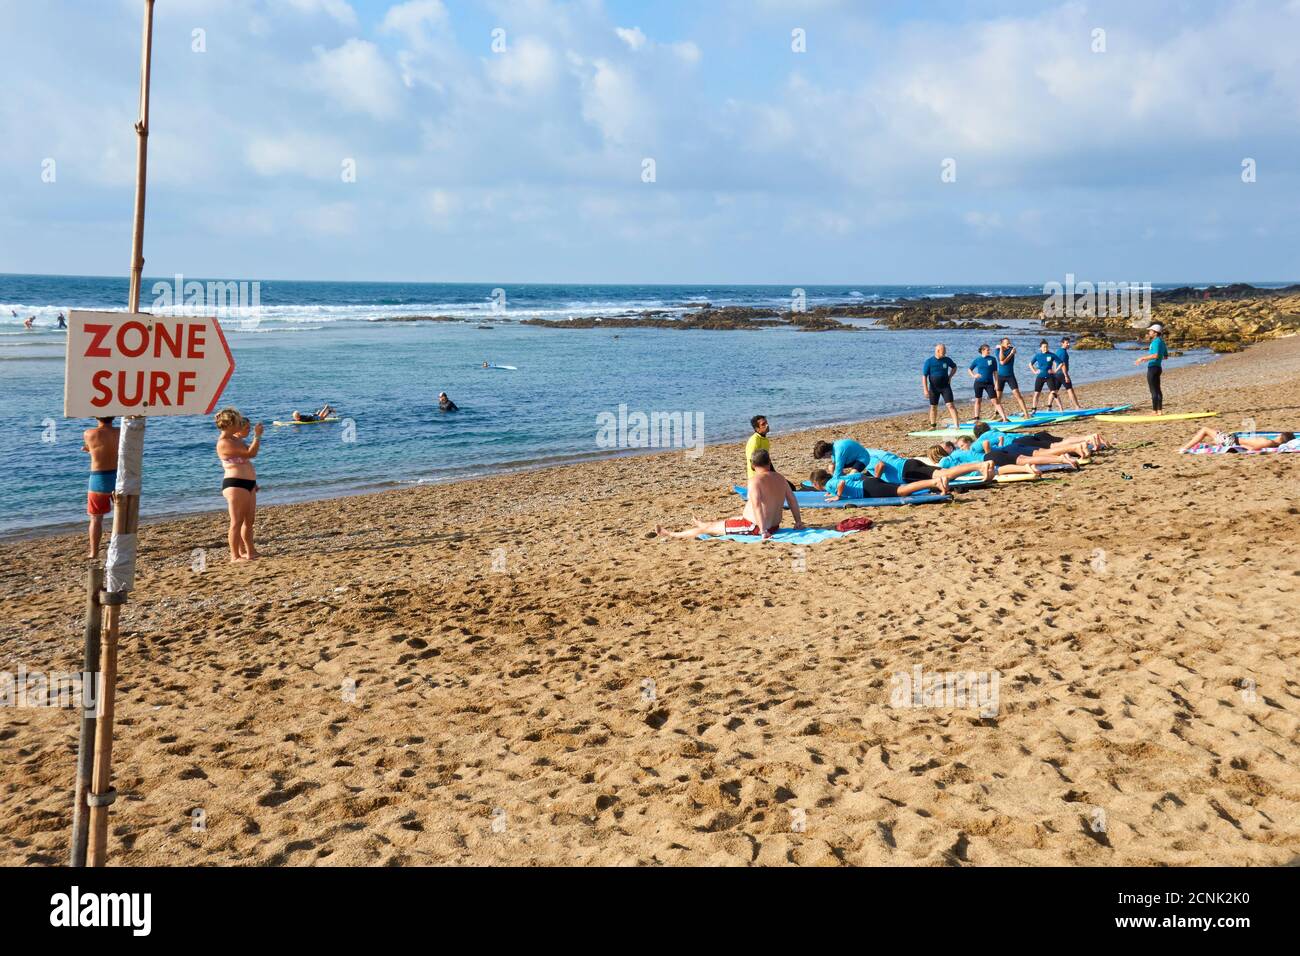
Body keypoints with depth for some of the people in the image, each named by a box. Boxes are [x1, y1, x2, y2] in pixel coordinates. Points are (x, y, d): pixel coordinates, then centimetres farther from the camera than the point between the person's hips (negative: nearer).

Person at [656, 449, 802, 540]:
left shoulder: (755, 480, -20)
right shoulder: (780, 478, 3)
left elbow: (757, 505, -31)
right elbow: (792, 500, 10)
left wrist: (763, 532, -32)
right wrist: (798, 521, 20)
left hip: (754, 527, -8)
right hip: (774, 526, 8)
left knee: (709, 528, 8)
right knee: (727, 520, 34)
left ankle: (671, 534, 23)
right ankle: (701, 524, 61)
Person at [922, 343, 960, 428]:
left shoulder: (947, 360, -2)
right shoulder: (929, 361, -9)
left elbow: (954, 367, 19)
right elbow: (924, 376, -9)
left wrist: (950, 376, 4)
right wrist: (925, 390, -15)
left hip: (945, 386, 1)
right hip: (934, 388, 0)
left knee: (951, 405, -11)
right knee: (933, 407, 7)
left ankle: (956, 424, -14)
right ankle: (933, 426, 21)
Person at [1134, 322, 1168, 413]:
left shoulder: (1156, 341, -16)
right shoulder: (1161, 341, 14)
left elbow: (1156, 355, -28)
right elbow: (1166, 356, 21)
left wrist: (1143, 358, -22)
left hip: (1153, 367, -10)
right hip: (1158, 367, 10)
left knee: (1153, 390, -7)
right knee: (1157, 389, 16)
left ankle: (1154, 411, -6)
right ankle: (1160, 410, 23)